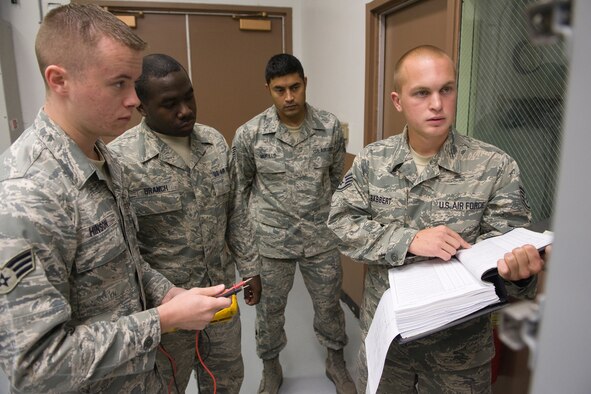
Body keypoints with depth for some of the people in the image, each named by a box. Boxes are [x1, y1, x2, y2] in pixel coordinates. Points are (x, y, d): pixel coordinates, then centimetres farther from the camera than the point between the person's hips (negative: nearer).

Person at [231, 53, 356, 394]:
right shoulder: (249, 134, -12)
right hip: (271, 239, -1)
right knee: (270, 306, 16)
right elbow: (239, 185, 4)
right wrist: (249, 224, 10)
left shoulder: (331, 127, -7)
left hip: (322, 236, 2)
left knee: (329, 302, 17)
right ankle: (271, 366, 42)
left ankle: (336, 360, 44)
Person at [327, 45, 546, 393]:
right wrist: (410, 240, -24)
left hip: (459, 345, -1)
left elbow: (508, 249, -10)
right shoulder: (372, 159, -5)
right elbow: (342, 223, -11)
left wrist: (519, 269, -34)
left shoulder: (496, 167, -12)